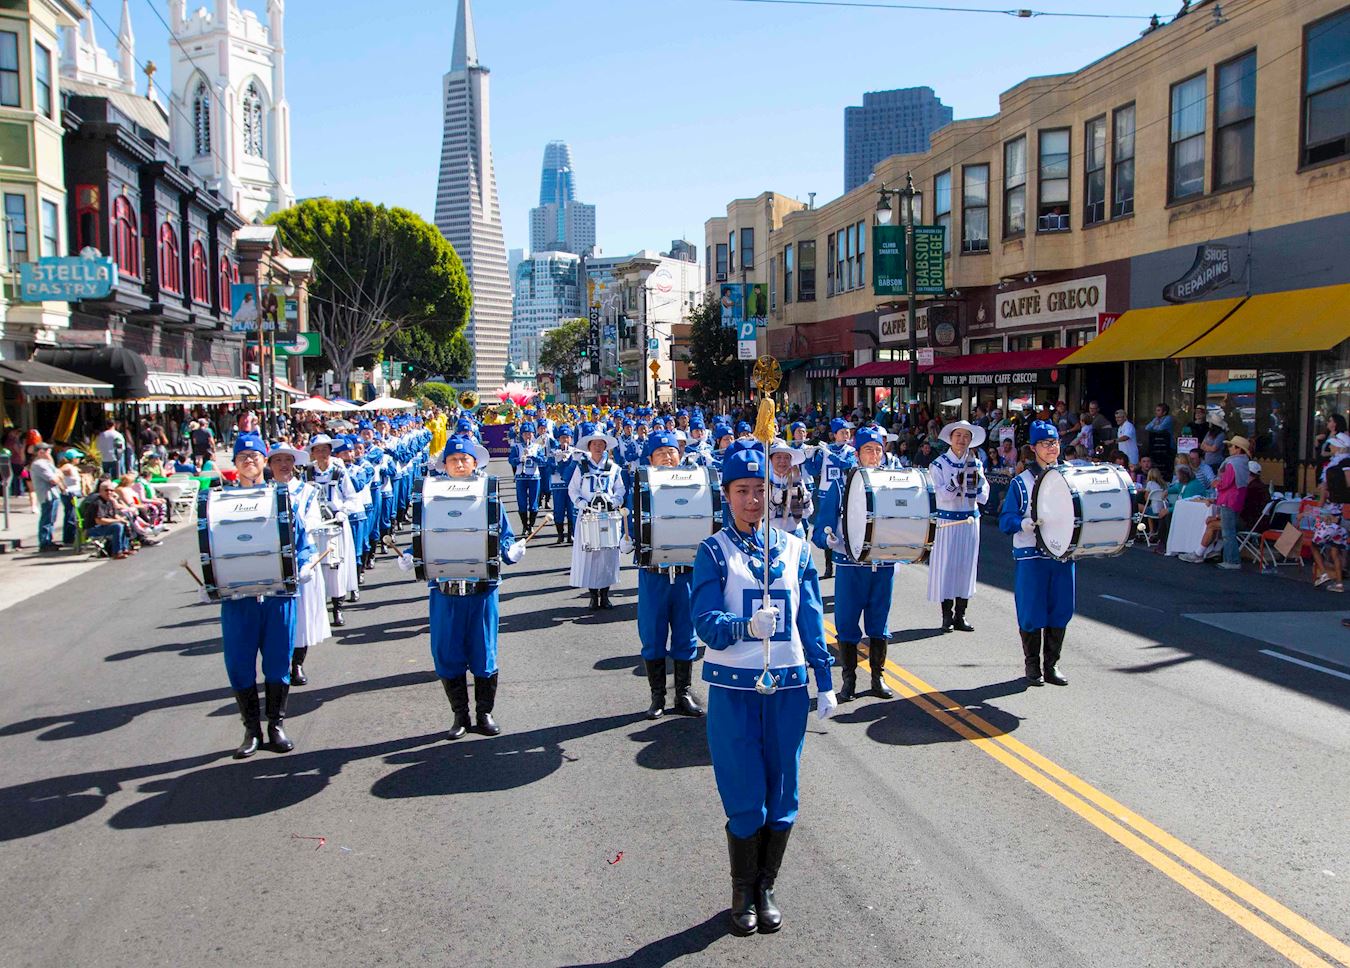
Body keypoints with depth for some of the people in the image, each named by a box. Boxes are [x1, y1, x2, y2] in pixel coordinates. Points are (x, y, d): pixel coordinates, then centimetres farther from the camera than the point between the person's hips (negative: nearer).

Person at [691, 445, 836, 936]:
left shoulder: (795, 549, 7)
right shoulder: (713, 551, -3)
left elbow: (811, 621, 10)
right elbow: (706, 622, -13)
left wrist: (825, 683, 7)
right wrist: (748, 626, -32)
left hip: (788, 687, 3)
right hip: (733, 688, -3)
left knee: (782, 796, 9)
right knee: (745, 799, 2)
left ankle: (766, 888, 28)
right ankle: (742, 894, 23)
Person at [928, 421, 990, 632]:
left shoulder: (975, 464, 8)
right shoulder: (939, 464, -2)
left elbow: (983, 497, 2)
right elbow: (942, 495, -13)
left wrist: (977, 474, -11)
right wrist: (957, 479, -26)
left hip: (970, 521, 3)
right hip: (947, 521, -3)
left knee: (967, 566, 5)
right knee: (946, 566, -3)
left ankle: (960, 616, 12)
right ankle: (947, 616, 7)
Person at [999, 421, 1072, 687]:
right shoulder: (1021, 482, -1)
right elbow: (1005, 522, -5)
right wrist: (1028, 523, -23)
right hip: (1031, 555, -3)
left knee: (1060, 611, 6)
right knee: (1032, 613, 0)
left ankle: (1052, 665, 20)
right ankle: (1032, 666, 16)